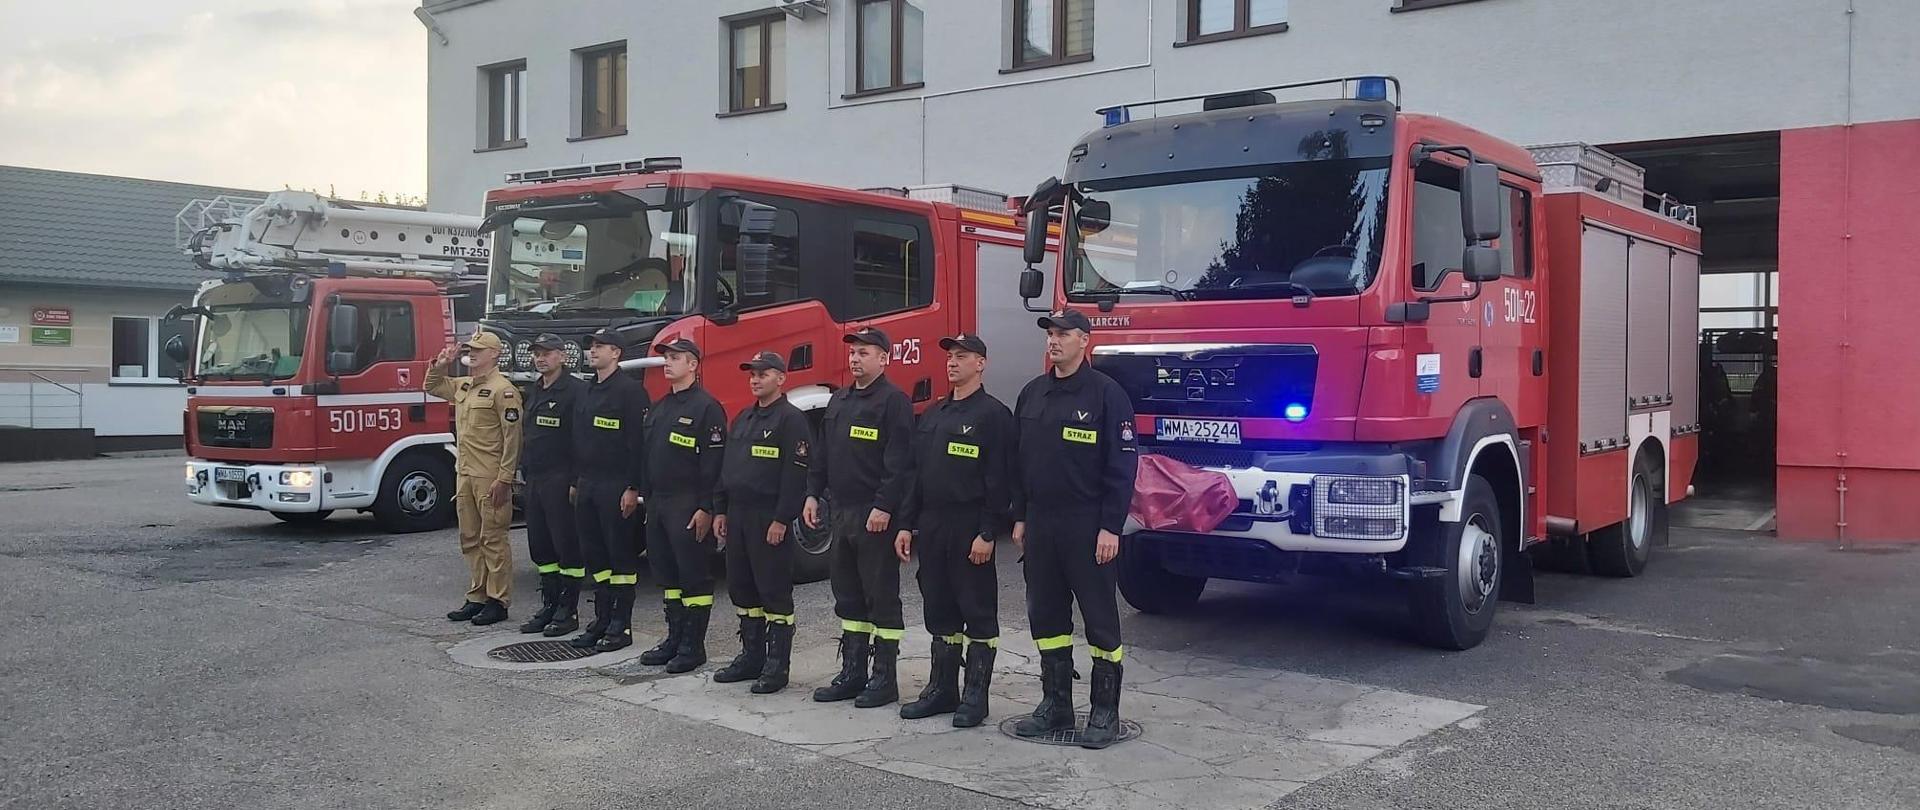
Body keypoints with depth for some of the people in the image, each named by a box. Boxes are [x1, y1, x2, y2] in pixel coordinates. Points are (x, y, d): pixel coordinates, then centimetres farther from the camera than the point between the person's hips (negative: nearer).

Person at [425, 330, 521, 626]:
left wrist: (504, 479, -20)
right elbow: (431, 387, 33)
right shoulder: (462, 386, 15)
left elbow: (512, 437, -16)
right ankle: (476, 598, 21)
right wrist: (440, 366, 11)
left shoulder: (502, 390, -12)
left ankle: (498, 602, 3)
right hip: (464, 474, 9)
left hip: (490, 478, -9)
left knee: (493, 540, -3)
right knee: (470, 540, 13)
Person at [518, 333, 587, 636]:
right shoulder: (533, 391, 16)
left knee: (567, 545, -2)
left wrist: (576, 482, -20)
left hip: (561, 481, -9)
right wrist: (524, 472, 16)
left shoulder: (575, 390, -11)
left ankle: (568, 611, 4)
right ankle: (549, 606, 21)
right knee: (540, 545, 12)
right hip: (534, 480, 9)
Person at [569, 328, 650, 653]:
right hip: (587, 486, 9)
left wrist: (633, 488, -19)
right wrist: (575, 482, 17)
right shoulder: (587, 391, 16)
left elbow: (638, 441, -16)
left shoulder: (630, 390, -11)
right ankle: (602, 620, 20)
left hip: (616, 487, -8)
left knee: (621, 555, -1)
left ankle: (621, 626, 5)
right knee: (593, 554, 11)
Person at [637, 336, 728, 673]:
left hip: (688, 506, -9)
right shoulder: (660, 408, 16)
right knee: (666, 574, 13)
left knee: (694, 576, -2)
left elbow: (714, 462, -15)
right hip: (658, 503, 9)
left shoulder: (706, 407, -10)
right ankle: (674, 639, 21)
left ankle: (694, 646, 4)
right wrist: (647, 499, 16)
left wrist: (706, 508, -19)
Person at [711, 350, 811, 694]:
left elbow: (796, 473, -16)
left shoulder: (791, 419, -10)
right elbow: (727, 467, 20)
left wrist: (781, 520, -20)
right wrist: (720, 510, 14)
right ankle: (752, 656, 23)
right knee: (741, 588, 13)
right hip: (737, 515, 9)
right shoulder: (743, 418, 17)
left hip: (769, 519, -9)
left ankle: (776, 666, 3)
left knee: (774, 591, -3)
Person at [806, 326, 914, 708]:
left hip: (875, 516, -8)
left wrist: (884, 506, -22)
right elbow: (823, 453, 21)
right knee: (847, 594, 12)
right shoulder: (839, 401, 17)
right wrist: (813, 494, 13)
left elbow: (898, 461, -17)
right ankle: (852, 673, 20)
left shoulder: (893, 401, -9)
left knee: (882, 597, -2)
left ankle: (884, 679, 5)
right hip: (841, 511, 9)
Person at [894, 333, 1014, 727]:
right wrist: (906, 524, 11)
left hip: (970, 529, -7)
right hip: (931, 527, 7)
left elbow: (998, 479, -13)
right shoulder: (933, 415, 16)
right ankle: (942, 689, 21)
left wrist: (988, 533, -18)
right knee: (939, 610, 12)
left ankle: (975, 696, 7)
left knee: (978, 612, 1)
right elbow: (916, 473, 17)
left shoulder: (993, 414, -7)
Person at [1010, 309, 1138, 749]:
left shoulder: (1106, 394, -8)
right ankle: (1055, 704, 22)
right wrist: (1019, 518, 11)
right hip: (1040, 525, 6)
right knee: (1046, 615, 11)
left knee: (1100, 618, 1)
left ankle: (1105, 713, 9)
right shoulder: (1032, 394, 11)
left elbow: (1122, 465, -11)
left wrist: (1110, 527, -15)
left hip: (1087, 527, -6)